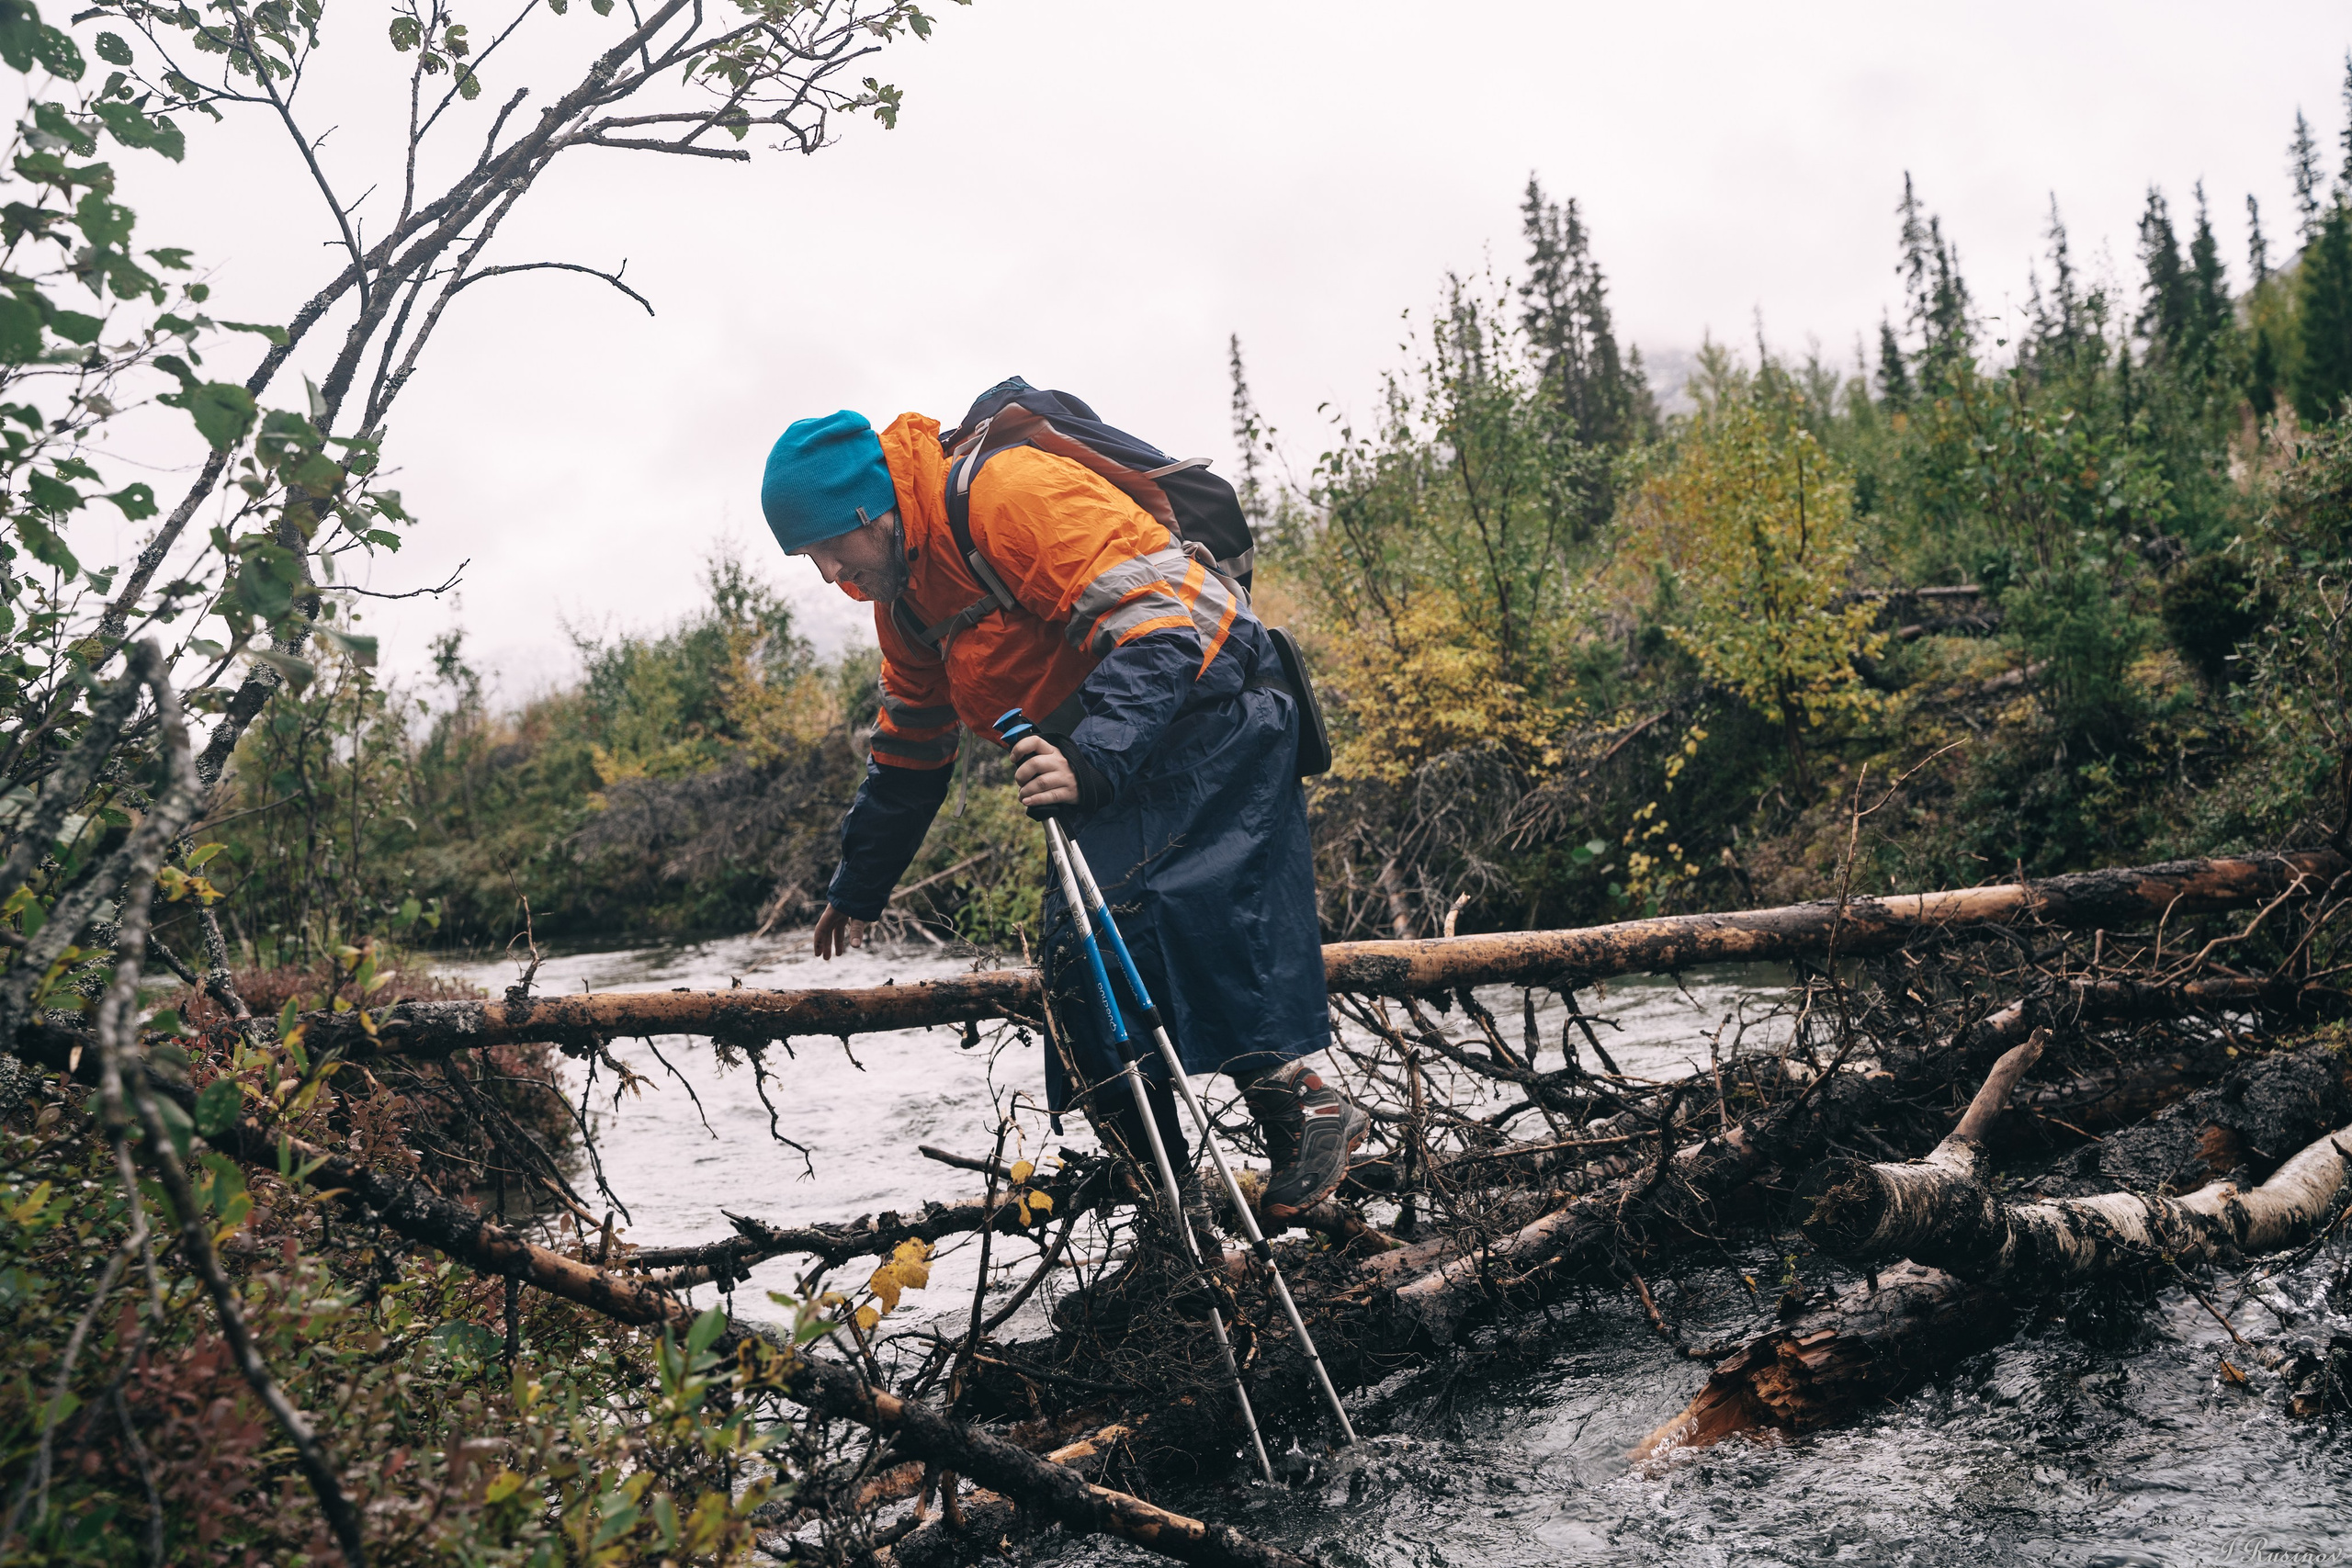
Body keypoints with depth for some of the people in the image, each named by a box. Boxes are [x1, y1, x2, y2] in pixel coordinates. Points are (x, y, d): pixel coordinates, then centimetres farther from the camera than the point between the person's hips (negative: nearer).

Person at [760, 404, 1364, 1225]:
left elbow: (1158, 624, -28)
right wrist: (860, 884, 31)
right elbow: (911, 745, 25)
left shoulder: (1012, 493, -20)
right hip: (1116, 766, 9)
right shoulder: (905, 593, 11)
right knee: (1080, 955, 0)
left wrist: (1092, 762, -39)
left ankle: (1299, 1097, -22)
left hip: (1211, 712, -9)